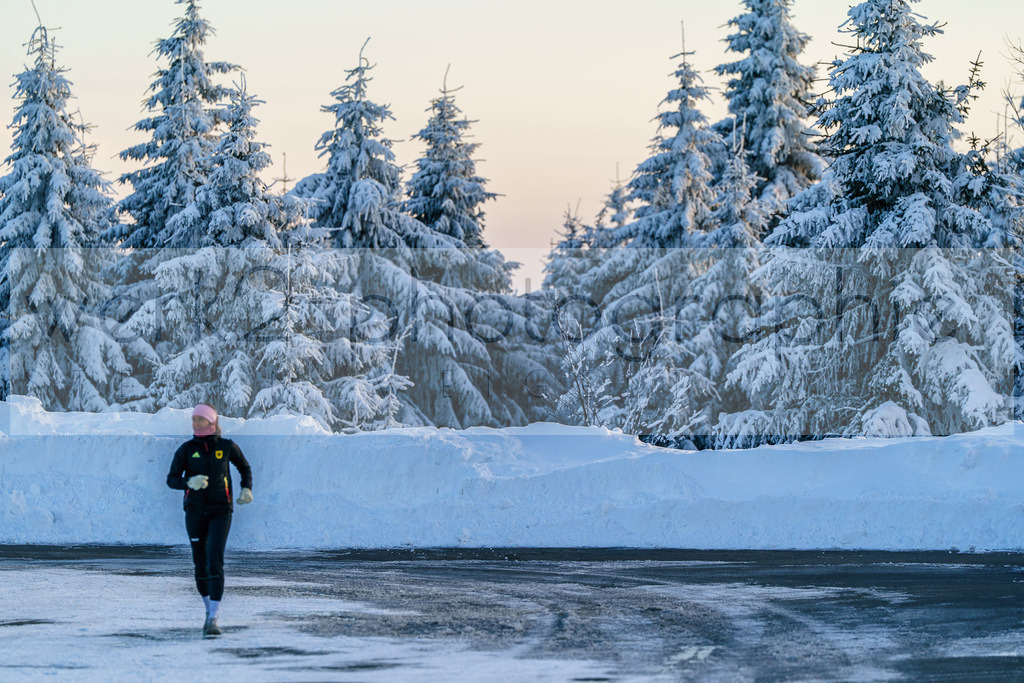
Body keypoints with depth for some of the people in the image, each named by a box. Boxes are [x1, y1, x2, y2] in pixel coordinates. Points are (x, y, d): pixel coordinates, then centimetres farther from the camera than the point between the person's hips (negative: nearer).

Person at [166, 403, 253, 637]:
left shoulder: (227, 447, 0)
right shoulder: (186, 449, 0)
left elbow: (245, 468, 18)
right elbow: (172, 479, -3)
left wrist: (247, 489, 1)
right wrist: (189, 482, -23)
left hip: (220, 512, -2)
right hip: (195, 512, 2)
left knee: (215, 561, -16)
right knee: (200, 563, 8)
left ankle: (213, 619, -21)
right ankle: (209, 608, 32)